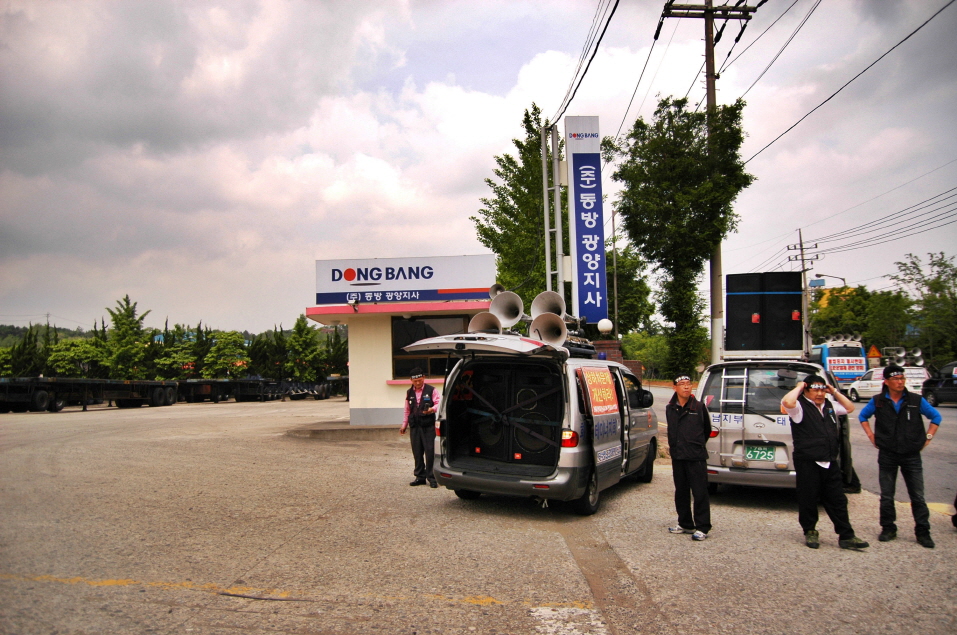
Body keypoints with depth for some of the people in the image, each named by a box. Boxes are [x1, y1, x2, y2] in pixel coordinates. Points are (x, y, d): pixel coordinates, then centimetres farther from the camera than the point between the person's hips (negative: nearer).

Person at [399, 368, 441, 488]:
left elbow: (439, 403, -5)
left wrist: (432, 409, -25)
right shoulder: (409, 393, 16)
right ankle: (420, 476, 16)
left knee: (430, 451, -6)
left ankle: (432, 478, 1)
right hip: (414, 426, 4)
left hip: (428, 426, -4)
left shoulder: (431, 391, 1)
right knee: (417, 452, 7)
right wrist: (404, 425, 19)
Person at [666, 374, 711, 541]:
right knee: (681, 492, 12)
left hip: (696, 458, -4)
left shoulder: (699, 407, -3)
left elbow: (707, 430, 8)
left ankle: (702, 528, 4)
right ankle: (685, 524, 23)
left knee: (700, 493, -3)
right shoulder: (670, 409, 7)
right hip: (677, 457, 5)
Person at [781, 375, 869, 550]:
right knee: (808, 500, 5)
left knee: (837, 500, 9)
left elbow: (850, 408, 29)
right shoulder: (800, 406, -8)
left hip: (830, 463, 6)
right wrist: (798, 388, -13)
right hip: (808, 463, -6)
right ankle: (810, 532, 21)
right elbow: (787, 402, -29)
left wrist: (834, 392, 17)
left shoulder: (829, 406, 16)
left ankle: (846, 537, 15)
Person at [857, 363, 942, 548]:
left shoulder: (917, 400, -1)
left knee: (918, 496, 1)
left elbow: (936, 416, 11)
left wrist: (928, 437, 3)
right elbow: (862, 416, 15)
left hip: (912, 456, -1)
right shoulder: (878, 401, 1)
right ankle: (888, 529, 17)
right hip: (887, 455, 1)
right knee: (886, 496, 6)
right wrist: (872, 436, 6)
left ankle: (923, 532, 10)